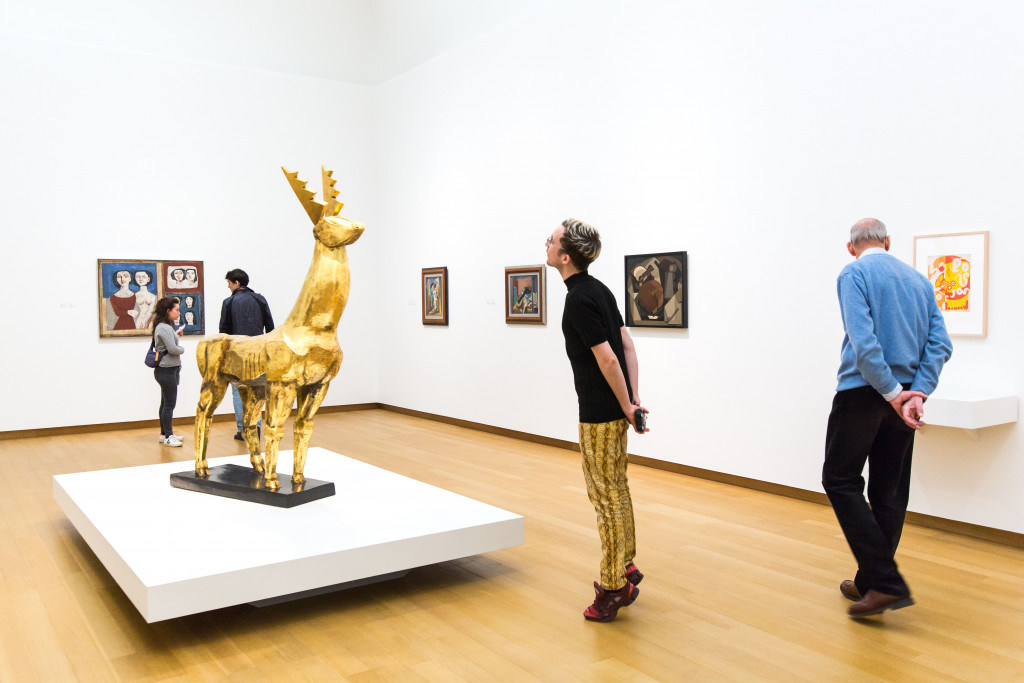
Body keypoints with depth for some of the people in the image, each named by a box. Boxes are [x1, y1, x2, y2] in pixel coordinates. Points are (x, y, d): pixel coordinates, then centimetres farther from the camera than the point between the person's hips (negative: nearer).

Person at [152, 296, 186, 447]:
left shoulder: (166, 326, 15)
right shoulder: (164, 328, -17)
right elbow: (172, 348, -23)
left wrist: (175, 334, 15)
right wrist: (182, 348, -4)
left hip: (169, 370, 11)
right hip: (166, 370, -11)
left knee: (166, 403, 16)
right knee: (169, 403, -7)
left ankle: (164, 433, 24)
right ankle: (168, 436, -3)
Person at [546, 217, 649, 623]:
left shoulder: (578, 300, -19)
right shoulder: (597, 289, 10)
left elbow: (607, 358, -21)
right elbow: (627, 344, 11)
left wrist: (627, 406, -13)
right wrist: (634, 399, 8)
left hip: (601, 412, -9)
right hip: (613, 408, 9)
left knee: (607, 495, -1)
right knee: (614, 490, 18)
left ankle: (614, 586, 10)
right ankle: (624, 567, 29)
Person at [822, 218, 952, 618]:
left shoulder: (855, 274, -6)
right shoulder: (919, 280, 13)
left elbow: (863, 341, -20)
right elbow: (939, 344, 3)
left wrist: (894, 393, -16)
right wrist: (917, 393, -5)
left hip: (863, 392, -6)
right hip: (904, 395, 7)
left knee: (841, 480, 2)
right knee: (890, 491, 11)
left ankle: (884, 582, -6)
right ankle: (872, 583, 20)